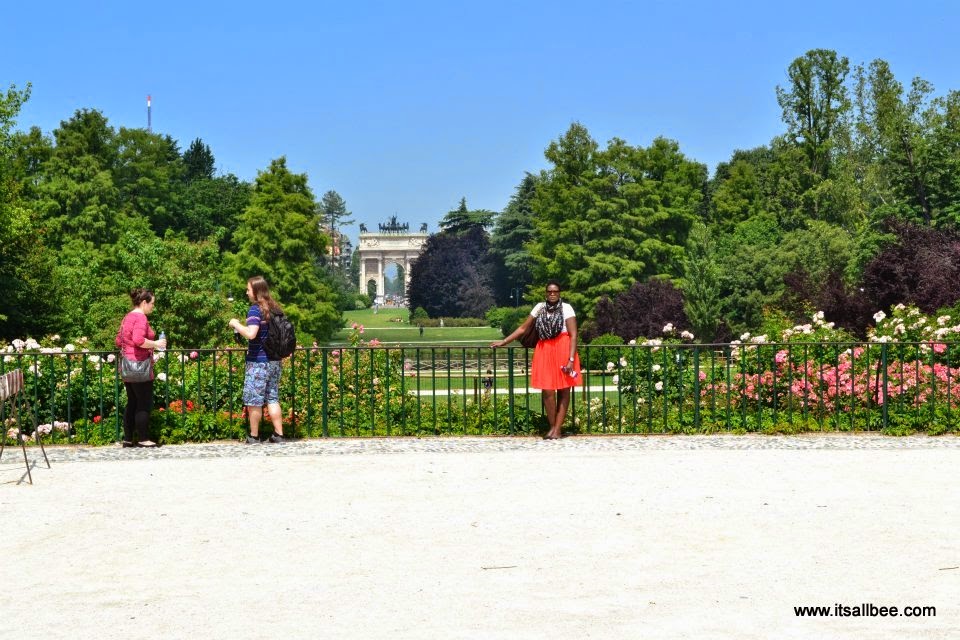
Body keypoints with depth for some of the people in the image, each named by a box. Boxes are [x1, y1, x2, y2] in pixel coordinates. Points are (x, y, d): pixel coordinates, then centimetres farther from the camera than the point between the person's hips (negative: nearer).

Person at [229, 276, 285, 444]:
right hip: (274, 360, 8)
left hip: (258, 362, -7)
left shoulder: (255, 309, -14)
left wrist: (236, 324, -11)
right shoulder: (274, 308, 10)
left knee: (254, 401, 3)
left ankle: (254, 437, 9)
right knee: (272, 399, 12)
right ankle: (278, 435, 11)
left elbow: (250, 334, -26)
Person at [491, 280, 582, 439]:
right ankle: (553, 427, 11)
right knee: (547, 391, -3)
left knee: (563, 390, 2)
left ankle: (557, 429, 7)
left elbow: (573, 335, -8)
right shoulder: (540, 307, 8)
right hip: (544, 351, 3)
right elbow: (523, 328, 15)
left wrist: (571, 359, -16)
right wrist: (504, 341, 11)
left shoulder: (566, 308, -4)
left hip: (563, 350, -3)